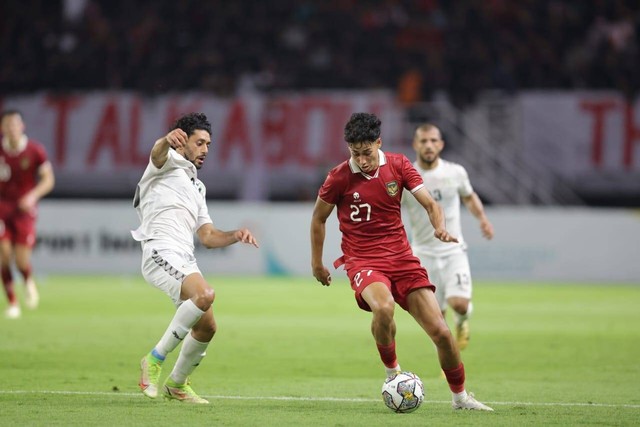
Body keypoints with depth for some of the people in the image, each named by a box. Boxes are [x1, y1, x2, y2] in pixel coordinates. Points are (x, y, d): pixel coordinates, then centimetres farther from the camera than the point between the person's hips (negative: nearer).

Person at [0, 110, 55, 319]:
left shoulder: (35, 151, -7)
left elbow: (48, 180, -5)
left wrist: (33, 196, -20)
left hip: (25, 209, -1)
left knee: (22, 261, -7)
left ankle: (29, 282, 29)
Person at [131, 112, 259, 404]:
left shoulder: (196, 188, 31)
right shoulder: (170, 162, 7)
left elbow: (207, 237, 27)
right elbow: (158, 153, -21)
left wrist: (235, 235, 7)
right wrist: (168, 140, -46)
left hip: (186, 259, 8)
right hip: (161, 252, -8)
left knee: (206, 327, 6)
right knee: (205, 294, -31)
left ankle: (177, 385, 28)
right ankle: (155, 360, -21)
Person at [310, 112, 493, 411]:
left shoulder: (398, 165, -1)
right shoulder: (340, 177, -8)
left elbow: (429, 203, -4)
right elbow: (318, 218, 7)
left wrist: (440, 227, -25)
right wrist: (316, 263, 11)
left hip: (401, 257, 3)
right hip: (363, 260, -3)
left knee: (441, 332, -4)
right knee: (384, 307, -37)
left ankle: (460, 396, 17)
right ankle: (392, 371, -10)